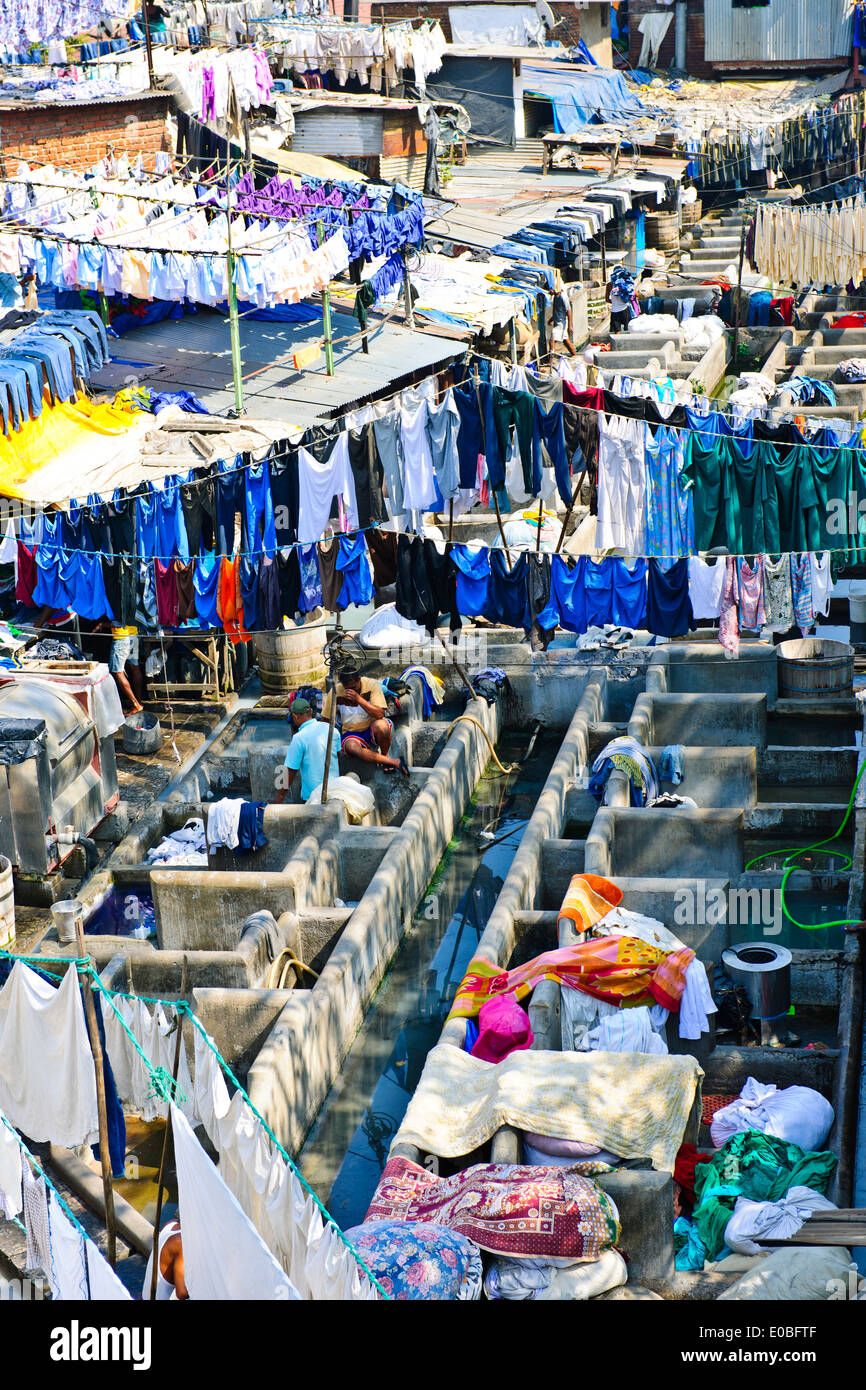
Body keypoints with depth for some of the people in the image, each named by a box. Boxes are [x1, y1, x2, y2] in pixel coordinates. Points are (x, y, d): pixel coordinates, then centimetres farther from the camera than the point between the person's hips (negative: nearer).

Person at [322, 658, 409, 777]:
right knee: (352, 747, -37)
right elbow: (325, 720, 4)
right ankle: (395, 762, -28)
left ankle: (385, 756, -8)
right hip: (352, 733, 1)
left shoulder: (372, 685, -13)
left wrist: (358, 699, -29)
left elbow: (380, 714, -22)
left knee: (381, 725, -39)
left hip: (373, 731, -1)